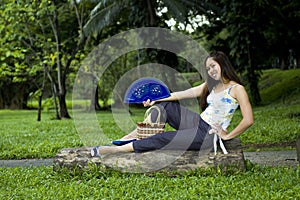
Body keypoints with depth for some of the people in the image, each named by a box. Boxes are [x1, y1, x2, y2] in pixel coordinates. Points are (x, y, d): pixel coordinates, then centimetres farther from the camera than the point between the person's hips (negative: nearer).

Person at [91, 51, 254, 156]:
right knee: (165, 105, 4)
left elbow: (248, 120, -17)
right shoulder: (210, 85, 13)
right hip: (197, 122, 8)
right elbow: (182, 94, 9)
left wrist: (228, 136, -16)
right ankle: (136, 135, -3)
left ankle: (117, 149, -16)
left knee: (163, 139, -18)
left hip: (208, 135, -8)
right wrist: (155, 99, 4)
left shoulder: (237, 89, -10)